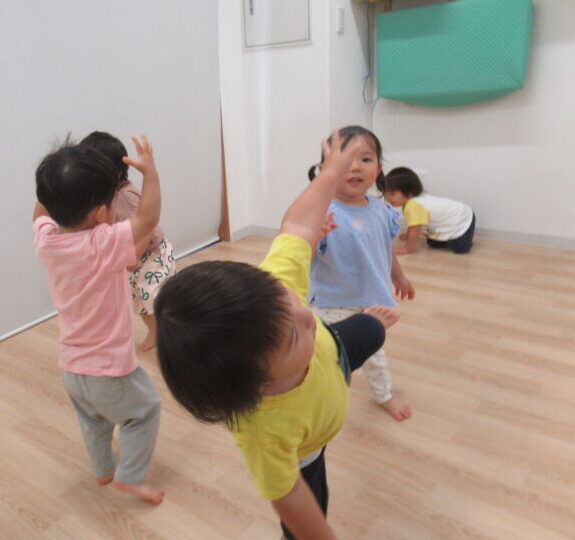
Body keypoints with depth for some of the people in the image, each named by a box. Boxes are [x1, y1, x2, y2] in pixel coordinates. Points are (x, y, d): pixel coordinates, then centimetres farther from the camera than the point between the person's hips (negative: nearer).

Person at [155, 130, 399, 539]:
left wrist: (333, 170, -13)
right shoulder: (266, 432, -51)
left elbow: (297, 225, -28)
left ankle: (368, 318, 70)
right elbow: (289, 497, -31)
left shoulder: (273, 291, -45)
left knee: (368, 332, 30)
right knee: (314, 501, 23)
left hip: (330, 351, 4)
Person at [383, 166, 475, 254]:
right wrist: (408, 235, 15)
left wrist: (407, 248, -19)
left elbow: (414, 230, -29)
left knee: (460, 248, -18)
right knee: (434, 244, 9)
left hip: (463, 220, -9)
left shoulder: (414, 206, -34)